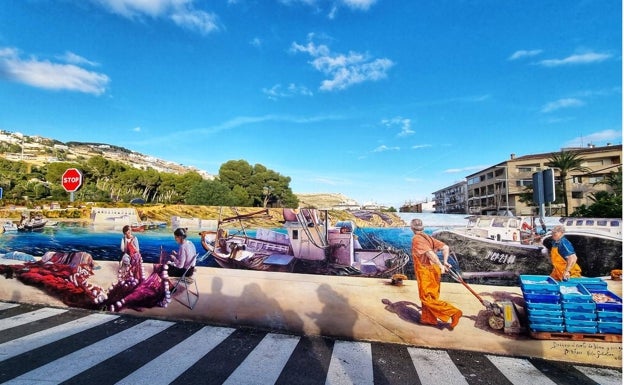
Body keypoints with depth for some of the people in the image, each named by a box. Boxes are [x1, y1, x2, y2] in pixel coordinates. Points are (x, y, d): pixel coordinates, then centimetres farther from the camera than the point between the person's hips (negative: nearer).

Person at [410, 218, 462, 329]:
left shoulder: (416, 239, -14)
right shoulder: (429, 238, 10)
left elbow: (429, 252, -26)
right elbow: (445, 247, 5)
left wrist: (441, 266, -22)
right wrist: (445, 262, 4)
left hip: (426, 272, -9)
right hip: (433, 270, 9)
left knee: (427, 298, -2)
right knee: (429, 296, 19)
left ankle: (453, 312, -7)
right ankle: (428, 319, 29)